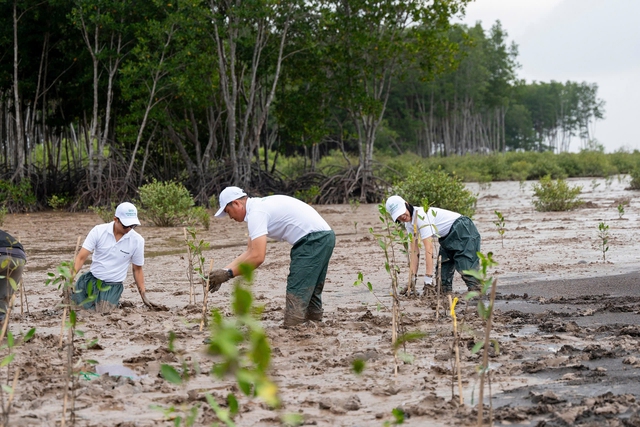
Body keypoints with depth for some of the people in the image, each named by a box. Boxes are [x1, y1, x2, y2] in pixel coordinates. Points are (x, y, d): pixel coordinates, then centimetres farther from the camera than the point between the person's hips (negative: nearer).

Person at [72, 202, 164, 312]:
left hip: (113, 285, -1)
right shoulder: (98, 231, -10)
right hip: (91, 279, 1)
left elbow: (137, 269, 4)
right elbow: (81, 257, -11)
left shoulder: (137, 240, -8)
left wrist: (144, 297, 2)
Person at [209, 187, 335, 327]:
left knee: (296, 292, -9)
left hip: (313, 239, -11)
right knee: (310, 291, 19)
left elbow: (257, 257, -22)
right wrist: (222, 271, 13)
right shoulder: (260, 206, 18)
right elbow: (249, 252, 20)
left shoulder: (256, 213, -14)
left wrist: (228, 273, -14)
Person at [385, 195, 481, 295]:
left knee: (465, 264, -21)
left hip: (462, 228, -10)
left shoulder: (420, 215, -28)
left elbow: (429, 247, -32)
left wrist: (428, 278, -34)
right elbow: (414, 250, 0)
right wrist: (413, 276, -6)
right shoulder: (409, 224, -1)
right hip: (447, 236, 10)